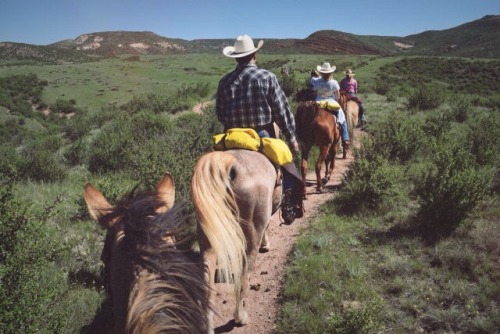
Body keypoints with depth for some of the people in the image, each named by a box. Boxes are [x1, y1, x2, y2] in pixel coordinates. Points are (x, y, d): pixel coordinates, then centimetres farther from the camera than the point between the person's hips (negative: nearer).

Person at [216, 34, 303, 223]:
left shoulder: (225, 81, 0)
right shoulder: (267, 77, -8)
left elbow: (220, 115, 6)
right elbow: (282, 112, -7)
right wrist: (291, 138, 2)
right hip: (264, 135, -2)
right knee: (288, 171, 15)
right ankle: (290, 211, 20)